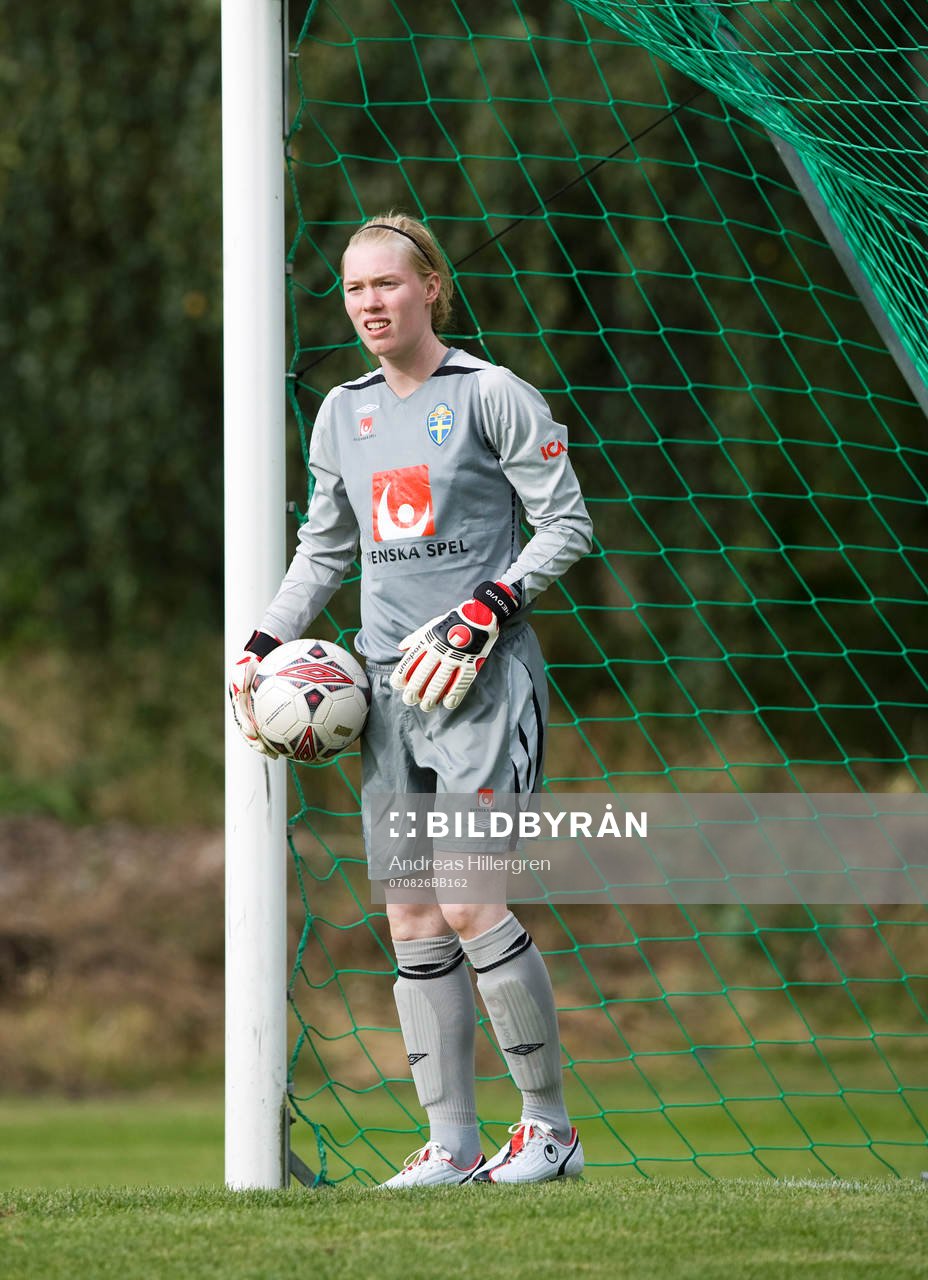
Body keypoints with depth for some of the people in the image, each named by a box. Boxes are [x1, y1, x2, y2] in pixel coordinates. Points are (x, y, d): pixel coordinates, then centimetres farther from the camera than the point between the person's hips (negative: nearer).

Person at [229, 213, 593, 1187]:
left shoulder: (490, 395, -4)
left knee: (470, 902, -14)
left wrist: (488, 610, -14)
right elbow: (323, 550, 24)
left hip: (482, 677, -6)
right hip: (388, 685, 6)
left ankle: (550, 1125, -2)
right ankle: (452, 1144, 4)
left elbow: (566, 524, -4)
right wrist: (261, 646, 13)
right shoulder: (343, 413, 14)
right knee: (410, 918, 1)